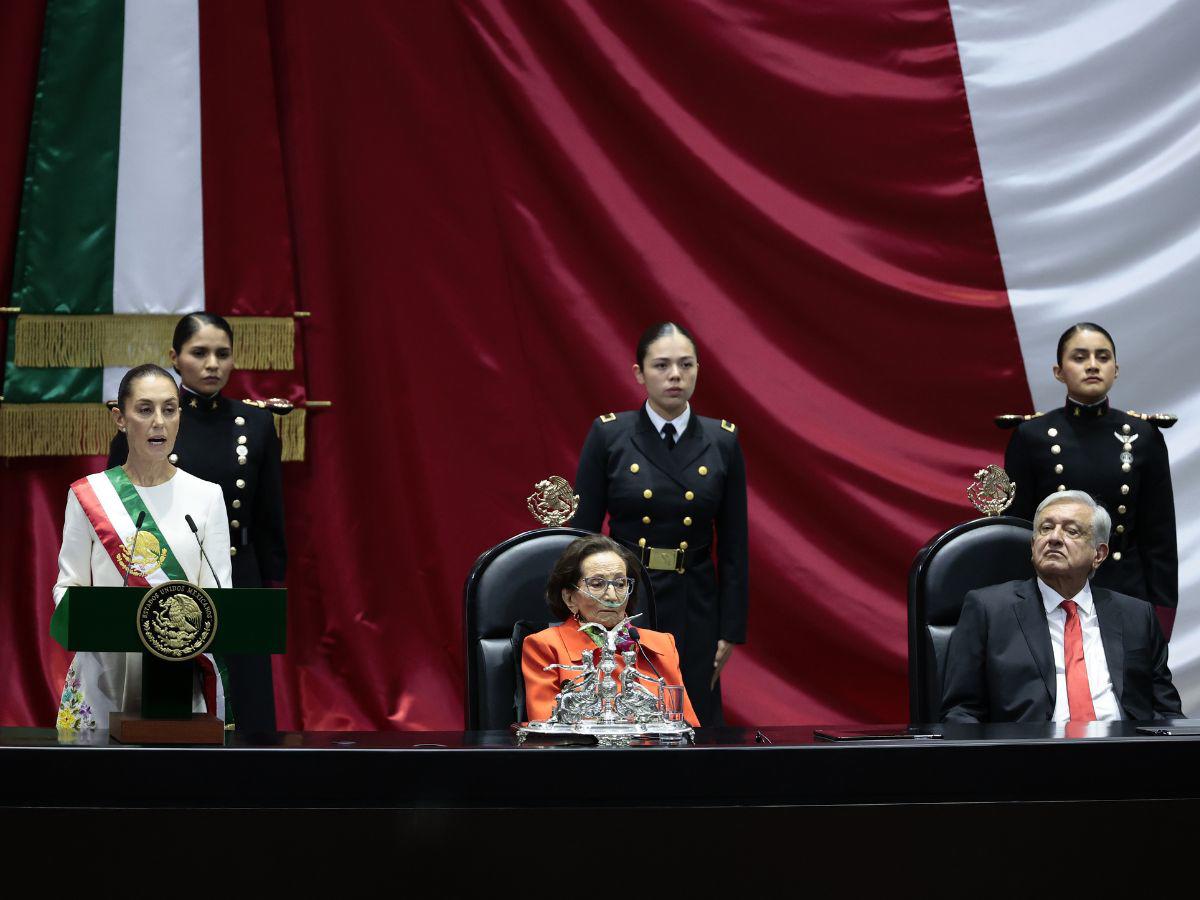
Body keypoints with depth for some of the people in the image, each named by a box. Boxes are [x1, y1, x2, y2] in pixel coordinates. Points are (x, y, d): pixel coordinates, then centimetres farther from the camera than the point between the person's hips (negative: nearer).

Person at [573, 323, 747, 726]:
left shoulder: (722, 441, 2)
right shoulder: (608, 435, -3)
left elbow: (734, 545, 4)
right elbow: (582, 533, -3)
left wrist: (730, 630, 1)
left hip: (693, 610, 1)